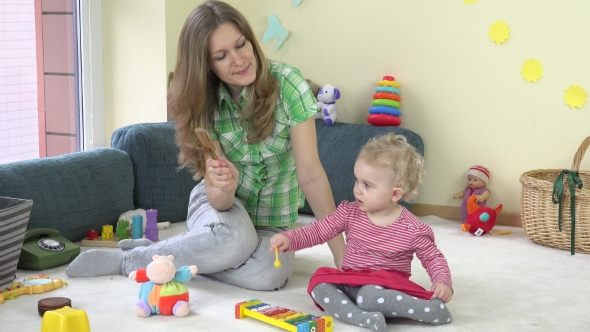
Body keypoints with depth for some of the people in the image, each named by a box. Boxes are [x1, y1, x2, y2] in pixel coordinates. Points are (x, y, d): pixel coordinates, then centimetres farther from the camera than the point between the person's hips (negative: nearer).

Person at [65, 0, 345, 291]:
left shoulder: (287, 84, -22)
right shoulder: (204, 104, -15)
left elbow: (310, 174, -23)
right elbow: (217, 198, -20)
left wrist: (340, 252, -26)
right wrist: (223, 188, -44)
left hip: (272, 217, 1)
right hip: (220, 203, 0)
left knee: (268, 274, -33)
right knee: (234, 239, -37)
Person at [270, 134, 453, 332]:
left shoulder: (412, 230, -9)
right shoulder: (350, 213, 2)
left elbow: (433, 258, 2)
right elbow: (319, 231, 4)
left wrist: (443, 282, -17)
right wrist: (289, 239, -12)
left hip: (385, 286, -5)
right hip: (350, 283, 5)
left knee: (369, 295, -38)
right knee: (318, 282, -21)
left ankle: (433, 309, -25)